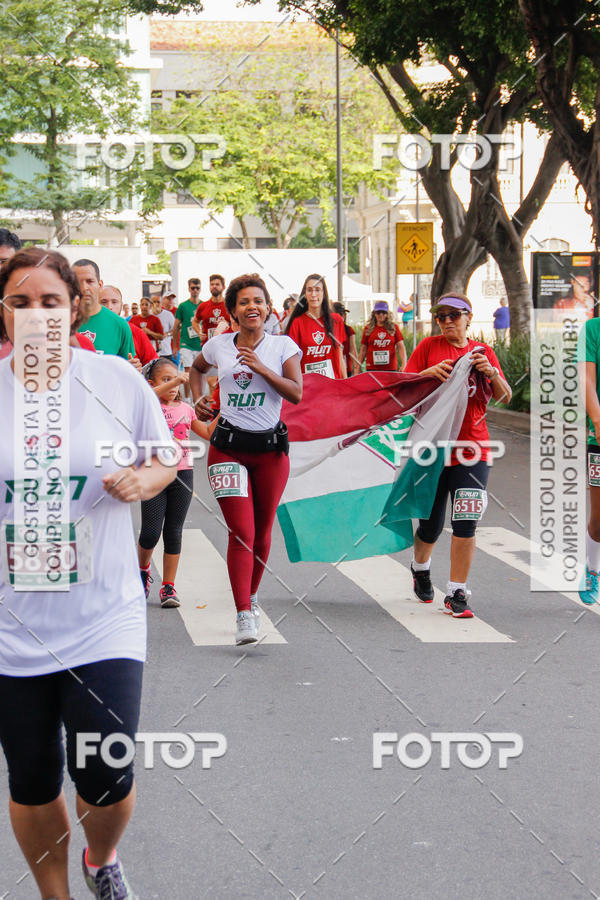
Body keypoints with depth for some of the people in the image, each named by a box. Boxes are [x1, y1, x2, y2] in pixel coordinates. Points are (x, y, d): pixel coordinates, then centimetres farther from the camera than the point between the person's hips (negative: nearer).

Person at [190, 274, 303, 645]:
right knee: (241, 531, -11)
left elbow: (296, 393, -10)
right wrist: (198, 399, 12)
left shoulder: (283, 346, 1)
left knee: (262, 531, 9)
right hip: (228, 446, 0)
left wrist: (261, 368, -18)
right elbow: (197, 369, 28)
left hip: (271, 447, 1)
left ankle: (252, 596, 33)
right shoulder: (218, 345, 6)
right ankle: (244, 616, -12)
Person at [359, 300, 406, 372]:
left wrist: (403, 364, -11)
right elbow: (363, 349, 11)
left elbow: (401, 347, 2)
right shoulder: (368, 328, 7)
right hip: (372, 369, 0)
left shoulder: (393, 328, 7)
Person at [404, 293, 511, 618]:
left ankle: (456, 594, 0)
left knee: (465, 522, -9)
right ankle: (420, 567, 40)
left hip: (471, 446, 1)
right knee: (431, 524, 7)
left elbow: (505, 398, 5)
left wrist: (490, 372, -15)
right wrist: (429, 373, -18)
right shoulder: (428, 347, 4)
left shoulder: (483, 352, 8)